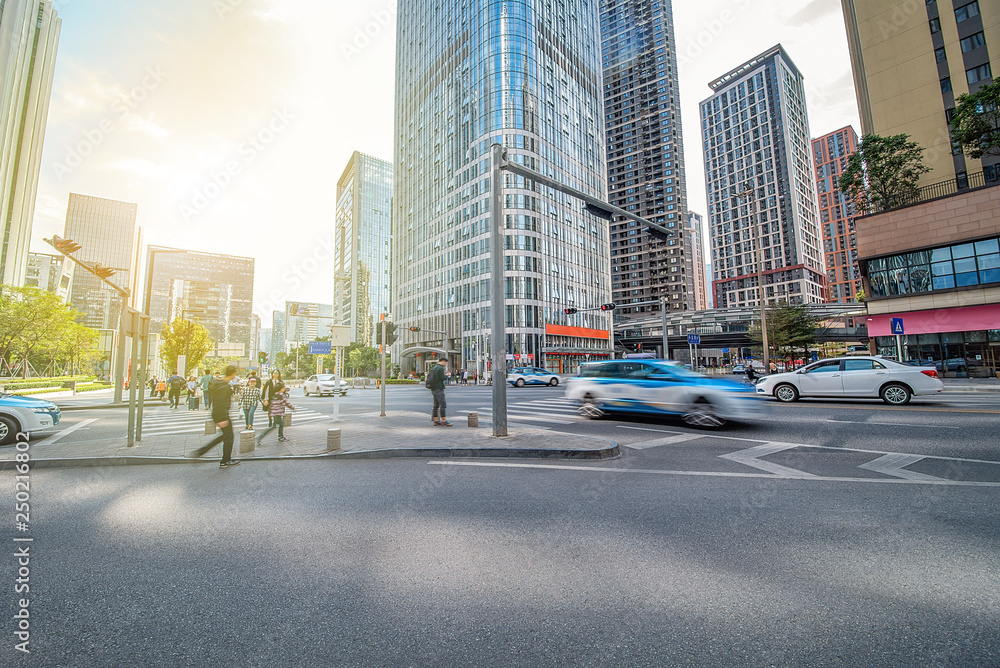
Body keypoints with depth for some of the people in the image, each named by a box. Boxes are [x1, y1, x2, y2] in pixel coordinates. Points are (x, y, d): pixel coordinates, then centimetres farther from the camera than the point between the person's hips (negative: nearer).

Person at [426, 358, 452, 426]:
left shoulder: (435, 367, 16)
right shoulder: (441, 368, -13)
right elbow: (442, 378, -19)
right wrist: (447, 376, 3)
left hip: (433, 389, 10)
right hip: (438, 388, -10)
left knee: (436, 405, 12)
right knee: (442, 405, -9)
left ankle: (436, 420, 14)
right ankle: (444, 421, -9)